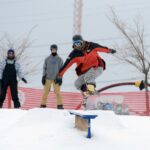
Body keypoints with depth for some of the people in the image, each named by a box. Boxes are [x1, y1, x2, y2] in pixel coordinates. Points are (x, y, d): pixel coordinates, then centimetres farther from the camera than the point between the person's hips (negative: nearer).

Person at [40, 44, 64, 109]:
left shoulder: (59, 59, 4)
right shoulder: (47, 59, 5)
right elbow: (44, 68, 8)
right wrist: (43, 77, 1)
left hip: (56, 78, -1)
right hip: (48, 78, 1)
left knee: (58, 92, -6)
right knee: (46, 92, 2)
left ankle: (60, 105, 2)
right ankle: (43, 104, 10)